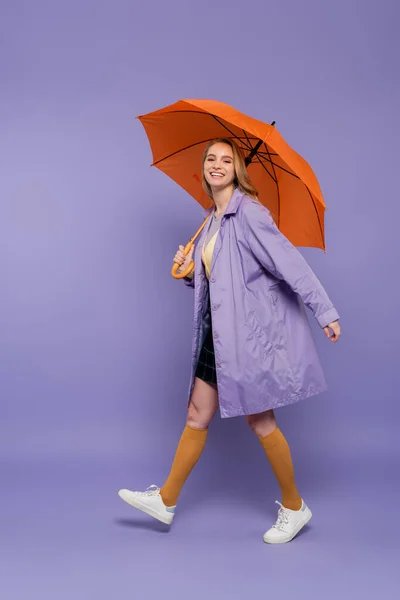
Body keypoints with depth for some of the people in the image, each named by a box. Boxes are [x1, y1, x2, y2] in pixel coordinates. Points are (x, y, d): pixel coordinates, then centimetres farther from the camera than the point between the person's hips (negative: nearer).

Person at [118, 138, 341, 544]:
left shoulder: (248, 212, -13)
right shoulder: (213, 220, 13)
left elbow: (289, 262, -19)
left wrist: (325, 312, -22)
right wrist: (189, 270, 2)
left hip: (250, 332, -8)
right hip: (220, 334, 8)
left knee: (259, 420, 3)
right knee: (197, 414, 12)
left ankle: (293, 507, 22)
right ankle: (166, 499, 23)